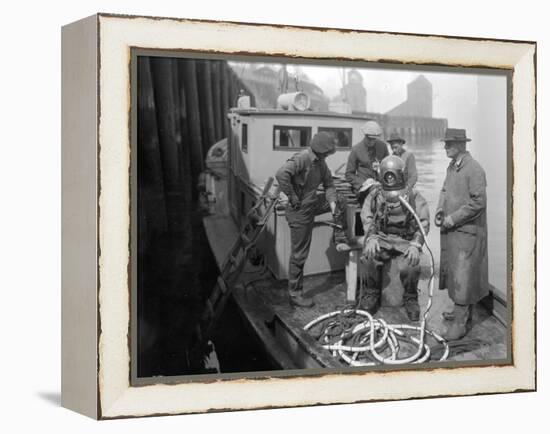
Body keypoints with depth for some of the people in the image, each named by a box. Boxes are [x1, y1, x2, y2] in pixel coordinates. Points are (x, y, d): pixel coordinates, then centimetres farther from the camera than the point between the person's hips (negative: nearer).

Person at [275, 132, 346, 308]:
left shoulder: (320, 162, 5)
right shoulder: (301, 159, -23)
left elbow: (329, 184, 12)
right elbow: (281, 174, -38)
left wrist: (332, 203, -5)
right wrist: (292, 197, -28)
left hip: (313, 204, 8)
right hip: (300, 211, -8)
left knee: (338, 200, 21)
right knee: (299, 254, -1)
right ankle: (295, 294, 9)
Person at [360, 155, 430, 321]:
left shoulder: (413, 196, 2)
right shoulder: (375, 193, 9)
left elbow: (423, 222, -2)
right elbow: (366, 217, 5)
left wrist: (416, 245, -16)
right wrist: (371, 238, -12)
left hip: (405, 241, -1)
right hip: (381, 238, 1)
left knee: (410, 266, -28)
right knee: (369, 258, -29)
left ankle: (410, 299, 2)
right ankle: (372, 293, -3)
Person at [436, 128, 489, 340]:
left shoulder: (474, 169, -16)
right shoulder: (452, 167, 11)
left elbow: (478, 203, -20)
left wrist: (453, 218, -18)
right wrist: (440, 210, 4)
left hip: (467, 231, -9)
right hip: (451, 230, 9)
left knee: (463, 276, -6)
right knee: (453, 273, 15)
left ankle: (460, 323, -3)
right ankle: (461, 312, 28)